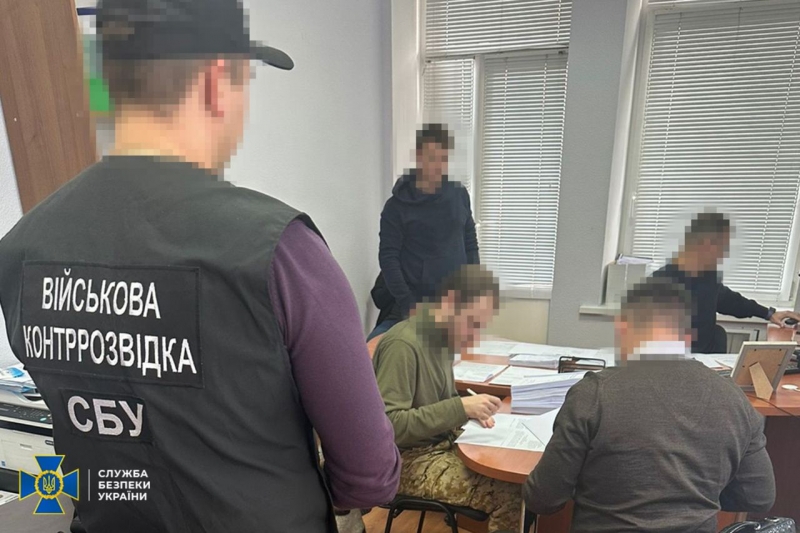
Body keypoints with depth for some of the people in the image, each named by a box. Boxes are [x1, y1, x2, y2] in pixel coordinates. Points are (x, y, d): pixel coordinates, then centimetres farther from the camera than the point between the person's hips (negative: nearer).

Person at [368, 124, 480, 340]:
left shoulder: (459, 195, 5)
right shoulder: (397, 206, -6)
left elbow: (470, 245, 11)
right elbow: (388, 257, -8)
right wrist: (408, 304, -15)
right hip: (415, 301, -3)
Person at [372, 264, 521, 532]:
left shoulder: (441, 337, 3)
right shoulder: (403, 345, -24)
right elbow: (387, 424, -27)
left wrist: (470, 409, -4)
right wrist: (460, 408, -26)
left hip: (441, 443, 9)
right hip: (409, 459, -8)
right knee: (511, 496, -20)